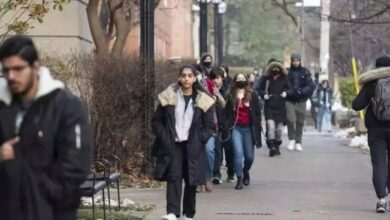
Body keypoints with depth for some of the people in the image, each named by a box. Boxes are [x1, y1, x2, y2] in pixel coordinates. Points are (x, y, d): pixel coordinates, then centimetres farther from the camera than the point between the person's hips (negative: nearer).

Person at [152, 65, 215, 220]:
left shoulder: (203, 101, 3)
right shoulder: (168, 97, 3)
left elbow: (209, 126, 6)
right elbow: (156, 121, 6)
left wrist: (199, 140, -8)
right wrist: (164, 137, -7)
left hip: (193, 147, 1)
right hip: (173, 145, -1)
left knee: (191, 181, 5)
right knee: (174, 177, -16)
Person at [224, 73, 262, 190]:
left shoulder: (252, 95, 4)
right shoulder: (231, 96, 4)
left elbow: (258, 112, 4)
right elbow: (227, 113, 6)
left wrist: (257, 127, -2)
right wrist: (227, 127, -4)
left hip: (248, 128, 1)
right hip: (236, 128, -1)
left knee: (249, 156, 4)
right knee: (238, 153, -12)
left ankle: (246, 172, 35)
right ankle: (239, 179, -4)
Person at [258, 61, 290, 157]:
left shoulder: (284, 79, 4)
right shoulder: (267, 79, 1)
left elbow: (289, 88, 14)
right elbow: (260, 89, 11)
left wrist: (286, 92, -6)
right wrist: (264, 95, -8)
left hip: (280, 107, 2)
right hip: (269, 106, -2)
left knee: (279, 128, 7)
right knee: (270, 125, -17)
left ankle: (277, 146, 24)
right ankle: (272, 146, -20)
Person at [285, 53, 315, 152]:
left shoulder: (305, 72, 3)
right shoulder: (287, 72, 1)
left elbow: (311, 86, 0)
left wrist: (301, 91, -14)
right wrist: (289, 92, -16)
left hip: (301, 100, 1)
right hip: (290, 100, -1)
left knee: (300, 121, 4)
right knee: (290, 119, -15)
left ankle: (298, 142, 16)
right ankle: (292, 139, 4)